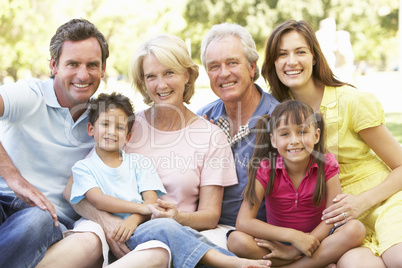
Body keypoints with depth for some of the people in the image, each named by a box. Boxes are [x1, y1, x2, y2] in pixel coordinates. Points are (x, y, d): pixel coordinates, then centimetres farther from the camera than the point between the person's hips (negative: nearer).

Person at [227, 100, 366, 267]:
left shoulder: (326, 165, -8)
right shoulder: (265, 170, -11)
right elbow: (243, 222, -19)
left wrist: (295, 250, -22)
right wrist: (294, 236, -27)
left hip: (317, 238, 0)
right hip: (277, 243, 0)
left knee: (355, 229, -28)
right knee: (236, 240, -29)